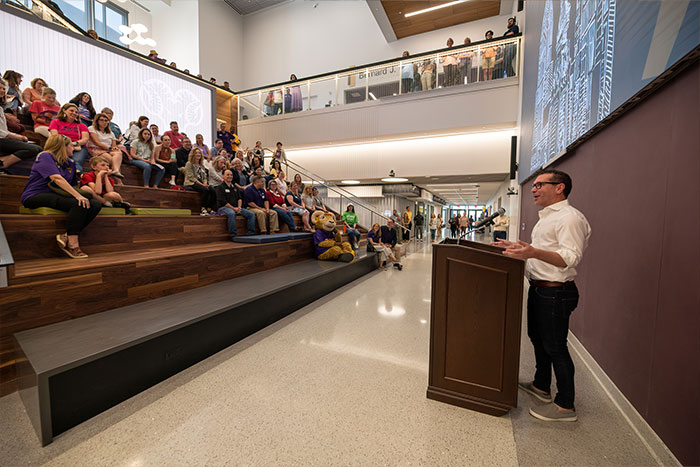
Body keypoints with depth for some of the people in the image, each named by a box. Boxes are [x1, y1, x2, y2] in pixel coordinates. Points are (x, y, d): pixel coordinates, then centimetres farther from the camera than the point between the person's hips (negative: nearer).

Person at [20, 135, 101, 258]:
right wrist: (78, 196, -29)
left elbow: (72, 184, 21)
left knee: (96, 205, -16)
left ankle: (67, 236, -25)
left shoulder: (70, 163, 19)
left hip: (56, 197, 7)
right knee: (79, 204, -32)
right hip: (35, 196, -7)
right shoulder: (45, 156, -3)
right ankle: (72, 244, -29)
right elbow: (57, 178, -19)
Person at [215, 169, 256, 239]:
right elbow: (222, 202, -11)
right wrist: (233, 208, -17)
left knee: (251, 214, -9)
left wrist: (239, 207, -3)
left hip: (236, 208, 7)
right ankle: (233, 235, -34)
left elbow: (239, 198, 16)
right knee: (231, 213, -41)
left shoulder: (234, 187, 21)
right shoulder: (220, 187, -1)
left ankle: (251, 233, -8)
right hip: (223, 208, -7)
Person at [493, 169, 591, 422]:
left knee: (555, 347, 1)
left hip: (556, 292, -10)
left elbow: (570, 257, -26)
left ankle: (565, 406, 18)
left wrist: (534, 253, -40)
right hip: (539, 288, 10)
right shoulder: (547, 217, 16)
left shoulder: (570, 218, -16)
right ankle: (541, 386, 39)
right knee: (538, 339, 21)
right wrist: (517, 247, 19)